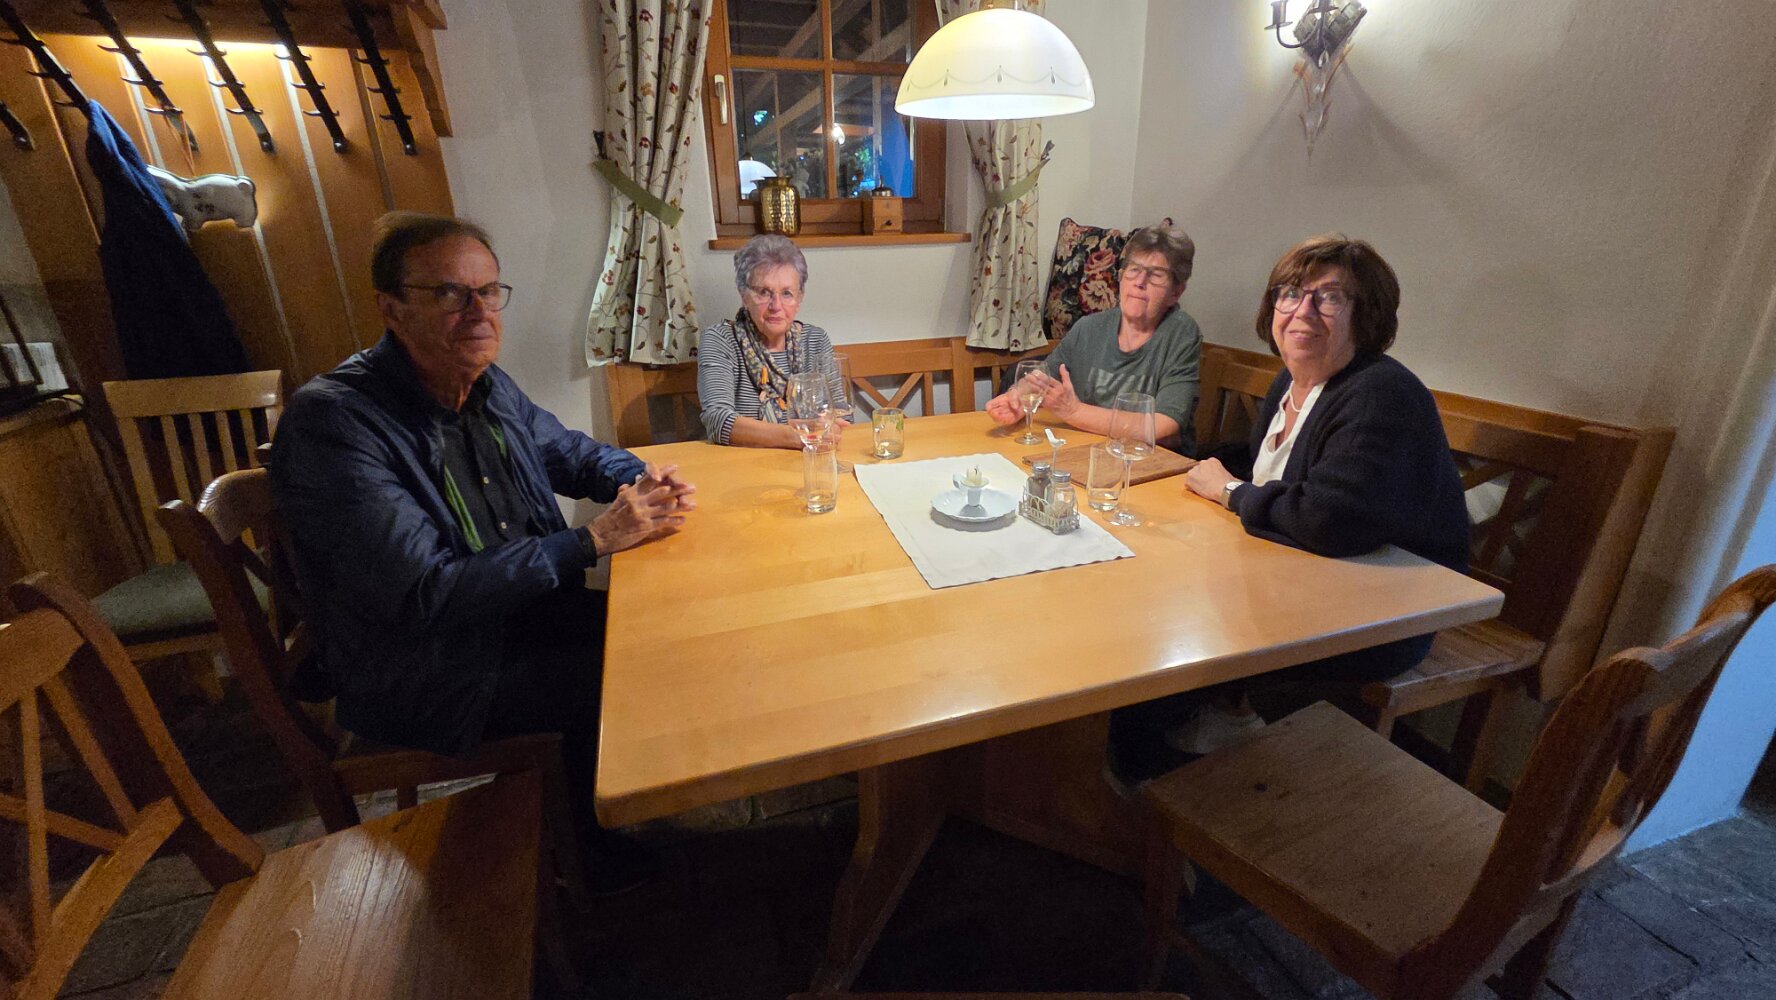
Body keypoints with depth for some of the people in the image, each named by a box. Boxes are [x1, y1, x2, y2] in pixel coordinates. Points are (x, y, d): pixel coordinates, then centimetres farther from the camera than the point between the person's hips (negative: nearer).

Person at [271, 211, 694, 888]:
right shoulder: (330, 421, -25)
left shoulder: (487, 386, -2)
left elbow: (570, 451, 14)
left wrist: (642, 480, -9)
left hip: (519, 606, 8)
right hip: (418, 677, -7)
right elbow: (425, 596, -30)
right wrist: (594, 540, -29)